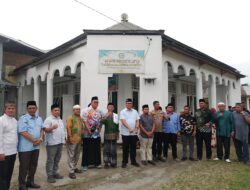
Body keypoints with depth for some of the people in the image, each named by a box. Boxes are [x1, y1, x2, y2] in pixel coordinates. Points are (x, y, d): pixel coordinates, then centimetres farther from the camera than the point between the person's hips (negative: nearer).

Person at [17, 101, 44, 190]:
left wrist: (41, 139, -6)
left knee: (33, 165, 16)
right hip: (25, 147, -6)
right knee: (24, 166, 4)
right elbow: (23, 132, -19)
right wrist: (34, 140, -17)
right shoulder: (23, 118, -12)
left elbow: (41, 129, 13)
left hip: (36, 146, 7)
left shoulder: (39, 119, 9)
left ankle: (30, 181, 31)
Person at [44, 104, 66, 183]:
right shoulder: (48, 119, -9)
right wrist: (52, 127, -37)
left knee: (57, 159, 15)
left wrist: (65, 137, 16)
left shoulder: (60, 120, 16)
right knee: (50, 160, 0)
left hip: (60, 142, 8)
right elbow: (45, 129, -20)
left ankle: (55, 173, 27)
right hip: (52, 143, -8)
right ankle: (49, 175, 8)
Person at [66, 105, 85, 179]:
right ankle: (71, 171, 4)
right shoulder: (70, 118, -10)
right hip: (72, 140, -8)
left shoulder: (81, 118, 15)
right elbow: (68, 128, -16)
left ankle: (74, 168, 32)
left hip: (79, 140, 8)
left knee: (77, 155, 17)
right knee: (71, 156, -2)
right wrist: (70, 137, -20)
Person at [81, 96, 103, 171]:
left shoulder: (100, 112, 9)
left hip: (97, 134, 5)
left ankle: (97, 163, 26)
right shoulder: (86, 111, -8)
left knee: (97, 149, 12)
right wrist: (89, 130, -17)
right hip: (88, 134, -5)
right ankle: (85, 164, 16)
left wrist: (99, 129, 4)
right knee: (87, 150, 4)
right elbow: (85, 122, -13)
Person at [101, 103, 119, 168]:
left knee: (113, 149, 6)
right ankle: (106, 162, 11)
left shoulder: (116, 116, 5)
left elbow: (117, 125, 9)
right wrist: (107, 115, -27)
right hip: (107, 134, -1)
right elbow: (102, 122, -18)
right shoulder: (105, 115, 0)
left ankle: (113, 162, 17)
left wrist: (118, 134, 7)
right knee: (106, 149, 1)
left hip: (114, 135, 2)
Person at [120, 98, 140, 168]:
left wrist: (137, 126, -15)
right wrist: (129, 128, -26)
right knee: (125, 148, 5)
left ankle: (133, 161, 23)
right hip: (125, 133, -4)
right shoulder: (123, 111, -4)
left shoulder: (135, 111, 10)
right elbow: (123, 121, -15)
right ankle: (124, 162, 15)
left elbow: (137, 120, 6)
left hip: (134, 133, 4)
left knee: (133, 148, 11)